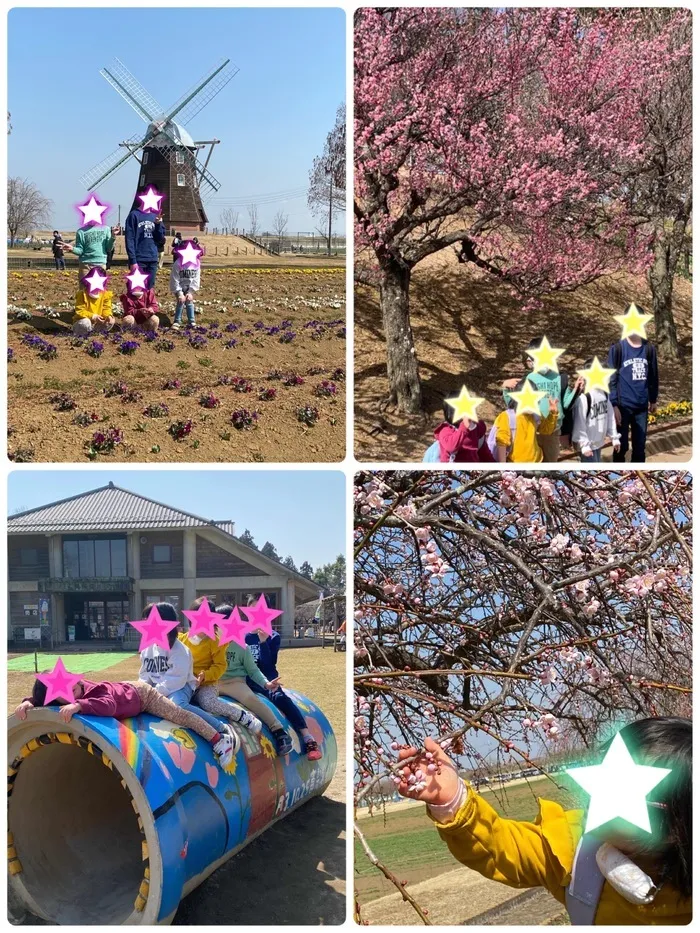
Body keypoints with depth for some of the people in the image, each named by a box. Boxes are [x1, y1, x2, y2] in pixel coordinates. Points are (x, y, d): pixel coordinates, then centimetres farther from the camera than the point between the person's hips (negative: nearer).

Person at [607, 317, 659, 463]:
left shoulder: (649, 348, 3)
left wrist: (653, 400, 16)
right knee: (622, 446, 3)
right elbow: (611, 378, -8)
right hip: (623, 406, -3)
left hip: (642, 406, 3)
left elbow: (653, 376, 12)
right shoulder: (618, 348, -7)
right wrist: (613, 405, -13)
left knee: (640, 446, 10)